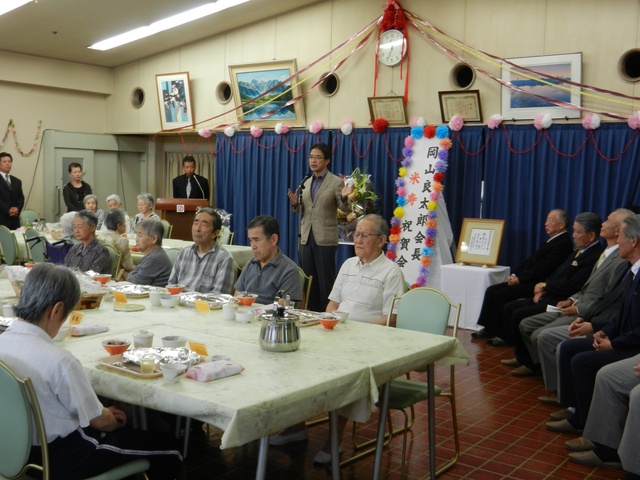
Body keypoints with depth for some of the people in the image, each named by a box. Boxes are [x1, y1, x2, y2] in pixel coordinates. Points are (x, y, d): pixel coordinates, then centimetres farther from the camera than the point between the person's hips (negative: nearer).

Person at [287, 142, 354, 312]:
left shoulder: (336, 182, -4)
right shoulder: (306, 182, 12)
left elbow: (345, 209, -8)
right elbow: (302, 210, 15)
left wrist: (344, 197, -29)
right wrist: (295, 203, -7)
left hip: (325, 238, -6)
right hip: (306, 237, 6)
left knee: (325, 280, 0)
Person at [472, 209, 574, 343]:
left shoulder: (563, 244, -13)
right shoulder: (551, 241, 19)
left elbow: (543, 268, -20)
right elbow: (530, 261, 18)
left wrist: (519, 279, -16)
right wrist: (515, 274, 4)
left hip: (536, 285, -10)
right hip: (527, 281, 10)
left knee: (500, 295, -21)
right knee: (492, 290, 1)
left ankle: (502, 335, -10)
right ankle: (488, 329, 5)